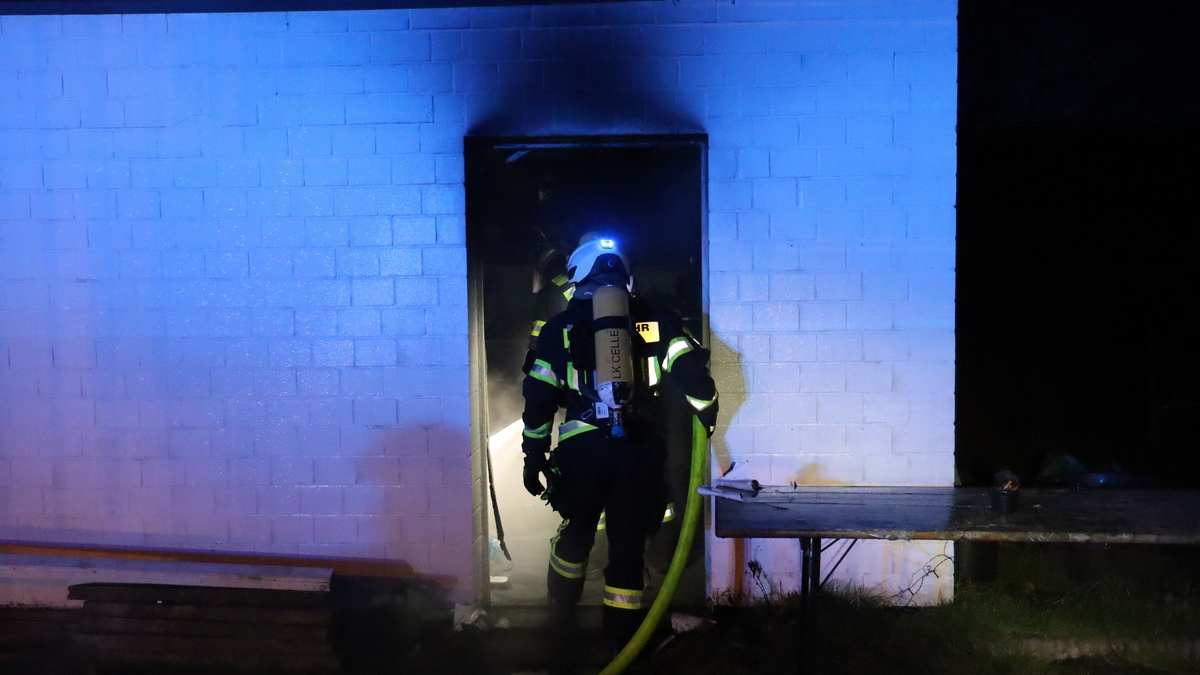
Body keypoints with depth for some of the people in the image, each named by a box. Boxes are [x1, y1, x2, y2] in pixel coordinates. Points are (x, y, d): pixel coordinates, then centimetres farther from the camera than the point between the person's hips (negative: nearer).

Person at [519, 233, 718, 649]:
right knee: (628, 542, 8)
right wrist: (707, 415, 12)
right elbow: (692, 373, -3)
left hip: (581, 447, 1)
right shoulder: (656, 320, 8)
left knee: (576, 531, 22)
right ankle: (621, 638, 15)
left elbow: (538, 401, 6)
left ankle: (561, 613, 39)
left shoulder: (560, 327, 8)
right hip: (640, 448, -1)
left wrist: (534, 456, 11)